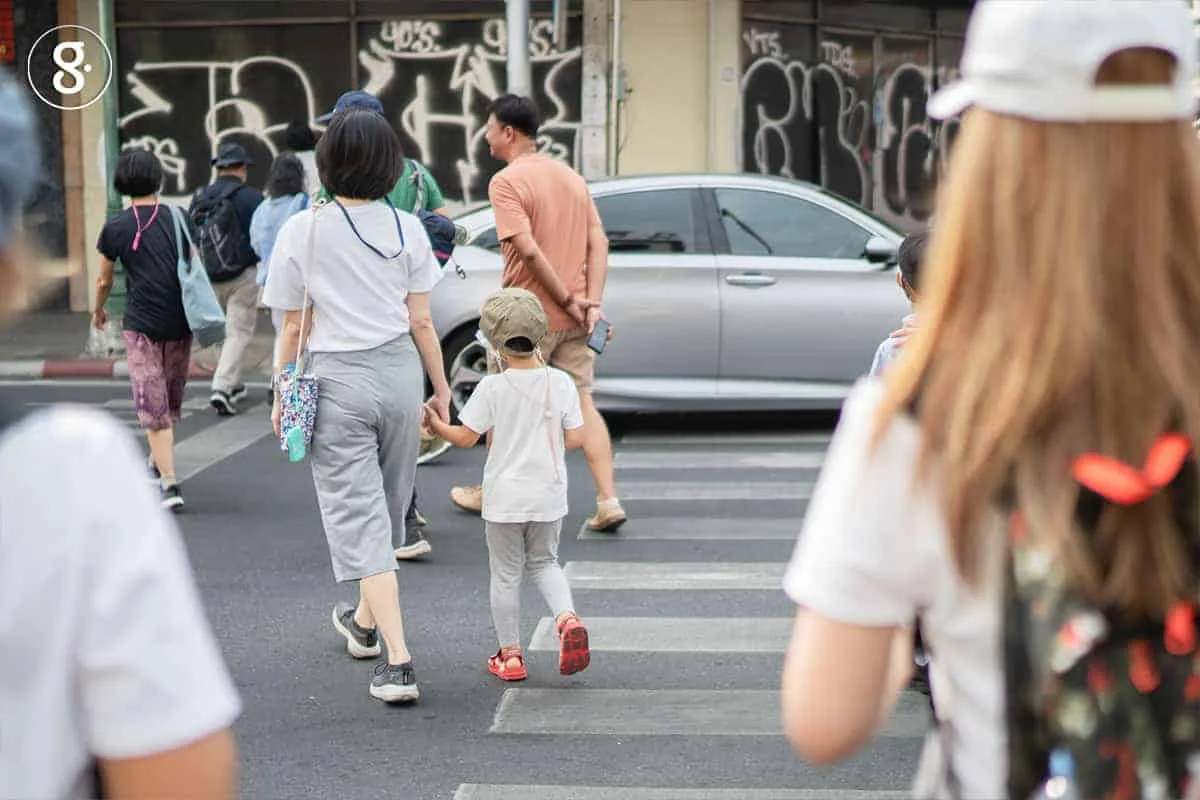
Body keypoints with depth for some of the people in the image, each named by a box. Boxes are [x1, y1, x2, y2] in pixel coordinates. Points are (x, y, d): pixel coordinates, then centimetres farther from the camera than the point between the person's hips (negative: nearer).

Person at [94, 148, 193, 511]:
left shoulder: (116, 227, -3)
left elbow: (104, 280, 7)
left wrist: (98, 311, 26)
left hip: (141, 325, -3)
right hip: (179, 322, 3)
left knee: (153, 408, 0)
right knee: (172, 401, 19)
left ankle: (169, 483, -8)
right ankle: (158, 465, 35)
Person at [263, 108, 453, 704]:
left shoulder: (303, 231, -8)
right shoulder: (406, 229, -2)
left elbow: (293, 327, -4)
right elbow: (420, 322, 0)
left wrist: (282, 396, 7)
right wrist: (442, 387, 10)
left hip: (336, 379, -3)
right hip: (398, 371, 4)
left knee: (358, 519, -2)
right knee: (387, 506, 21)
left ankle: (399, 660, -12)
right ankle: (365, 621, 43)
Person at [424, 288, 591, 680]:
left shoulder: (493, 387, -13)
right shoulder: (561, 382, -6)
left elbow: (466, 438, -10)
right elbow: (575, 438, -4)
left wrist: (435, 424, 8)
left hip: (504, 497, -3)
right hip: (549, 497, 3)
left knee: (505, 574, 11)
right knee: (544, 563, 22)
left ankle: (510, 655, 16)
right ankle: (568, 619, -4)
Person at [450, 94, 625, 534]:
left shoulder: (506, 182, -12)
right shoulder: (571, 176, 11)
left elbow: (528, 250, -22)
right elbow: (599, 243, 4)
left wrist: (567, 299, -14)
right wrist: (591, 303, -3)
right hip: (573, 318, 6)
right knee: (582, 404, 7)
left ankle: (490, 493, 26)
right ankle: (608, 502, -2)